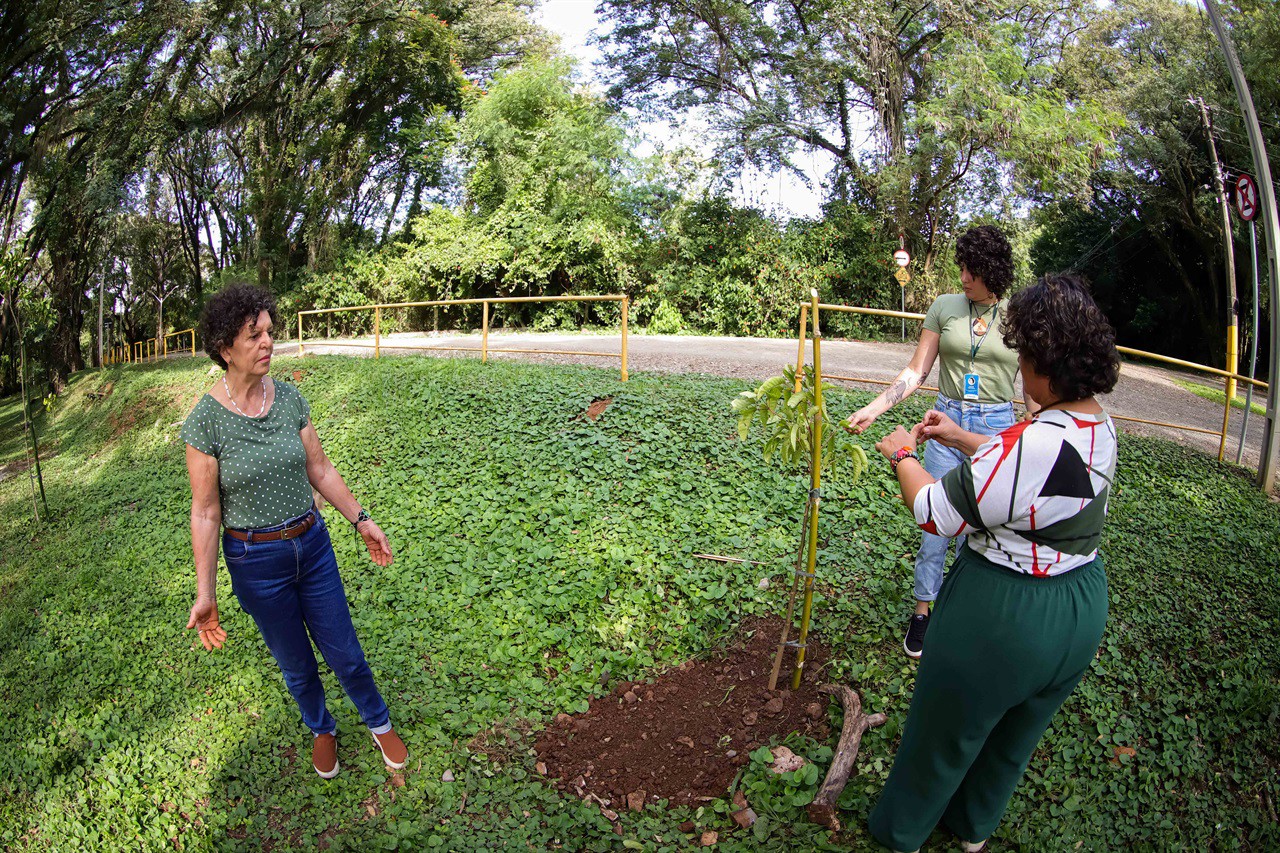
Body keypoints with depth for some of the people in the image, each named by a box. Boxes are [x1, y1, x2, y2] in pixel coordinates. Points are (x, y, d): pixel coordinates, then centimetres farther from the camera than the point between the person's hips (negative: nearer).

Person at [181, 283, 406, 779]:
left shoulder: (288, 398, -5)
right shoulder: (205, 421, -15)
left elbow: (319, 469, 5)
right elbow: (204, 513, -11)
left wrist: (361, 520, 5)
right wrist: (205, 593, -10)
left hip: (312, 544, 3)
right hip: (255, 561, -2)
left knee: (345, 653, 12)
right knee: (296, 664, 16)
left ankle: (379, 724, 36)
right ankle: (322, 730, 44)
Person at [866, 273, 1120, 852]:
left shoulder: (1033, 444, -33)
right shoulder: (1102, 428, -5)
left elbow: (937, 513, -23)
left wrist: (902, 456, -6)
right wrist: (963, 439, 13)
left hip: (1001, 619, -8)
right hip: (1082, 614, 8)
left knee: (941, 737, 18)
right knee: (1015, 739, 29)